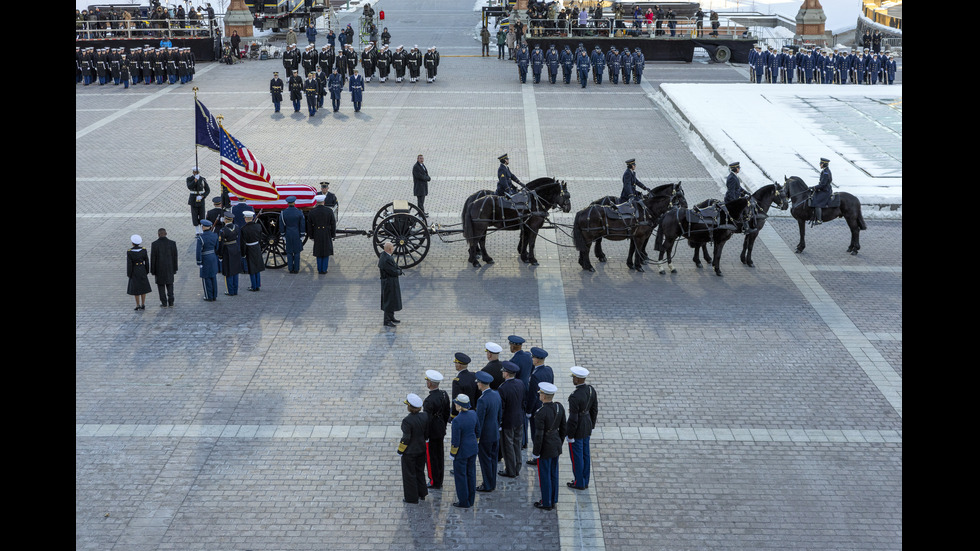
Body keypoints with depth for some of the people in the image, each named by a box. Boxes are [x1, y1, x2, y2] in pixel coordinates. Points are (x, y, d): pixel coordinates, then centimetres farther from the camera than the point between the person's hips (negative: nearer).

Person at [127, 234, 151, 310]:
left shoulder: (129, 252, -16)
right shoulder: (143, 250, -7)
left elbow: (129, 264, -14)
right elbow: (147, 261, -1)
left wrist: (129, 275, -5)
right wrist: (147, 272, 11)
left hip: (134, 271, -3)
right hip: (142, 270, 3)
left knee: (135, 288, 8)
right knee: (143, 287, 14)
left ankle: (138, 306, 10)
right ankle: (143, 305, 14)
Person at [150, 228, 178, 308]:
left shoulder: (154, 244, -13)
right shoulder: (172, 243, -7)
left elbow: (153, 258, -10)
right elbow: (175, 257, -3)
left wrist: (152, 271, -1)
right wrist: (175, 269, 7)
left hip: (159, 269, -2)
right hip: (169, 268, 2)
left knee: (161, 286, 10)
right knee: (169, 285, 15)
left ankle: (164, 303, 11)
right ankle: (170, 303, 13)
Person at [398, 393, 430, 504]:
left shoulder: (407, 420, -28)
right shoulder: (425, 416, -11)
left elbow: (406, 438, -22)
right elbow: (427, 433, 0)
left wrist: (400, 450, -8)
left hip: (409, 452, -6)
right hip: (421, 449, 6)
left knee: (409, 474, 11)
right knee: (420, 471, 23)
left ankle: (412, 498, 21)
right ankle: (422, 494, 35)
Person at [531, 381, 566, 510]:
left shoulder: (540, 413, -28)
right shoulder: (559, 407, -6)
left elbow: (538, 435, -23)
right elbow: (563, 427, 5)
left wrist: (536, 453, -11)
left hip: (545, 448, -7)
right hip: (556, 446, 7)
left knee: (544, 475, 9)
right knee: (553, 473, 19)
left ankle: (546, 503, 22)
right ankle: (552, 500, 32)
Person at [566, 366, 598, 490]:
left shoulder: (574, 397, -31)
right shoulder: (591, 390, -7)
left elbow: (573, 419, -25)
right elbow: (594, 410, 5)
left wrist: (570, 436, -12)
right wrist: (591, 427, 18)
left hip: (577, 429, -8)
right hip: (587, 427, 8)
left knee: (576, 456, 10)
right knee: (585, 454, 20)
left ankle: (579, 483, 24)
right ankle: (585, 481, 34)